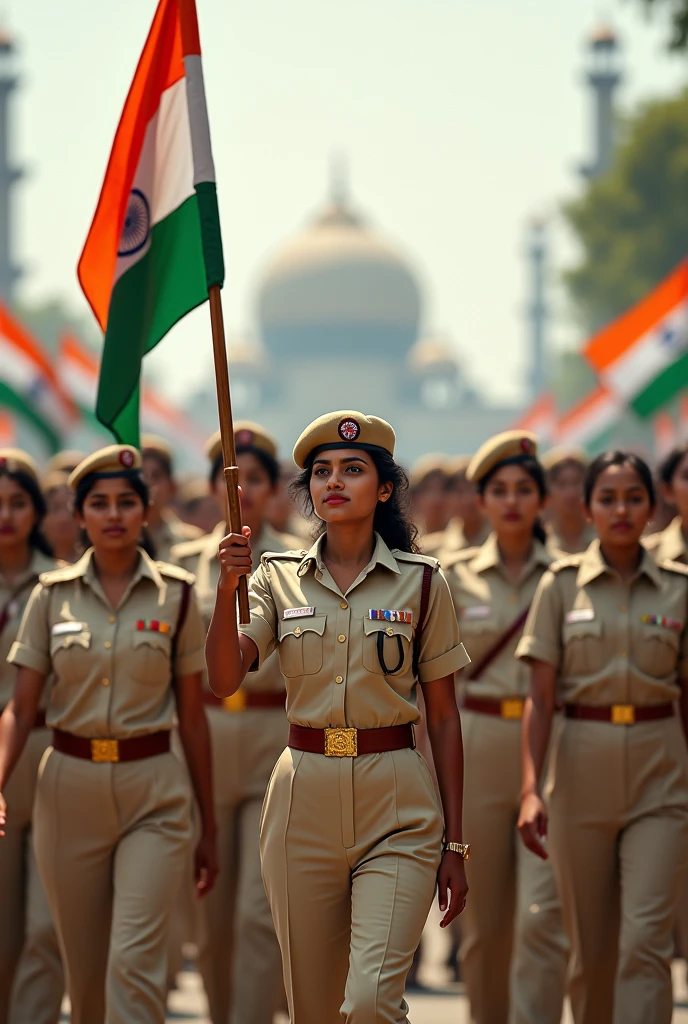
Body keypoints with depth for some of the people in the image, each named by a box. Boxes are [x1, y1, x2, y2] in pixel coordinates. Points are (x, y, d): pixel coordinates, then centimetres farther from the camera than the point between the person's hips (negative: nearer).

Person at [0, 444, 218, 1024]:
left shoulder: (175, 596, 1)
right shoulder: (53, 596, 4)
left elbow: (193, 716, 5)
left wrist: (210, 826, 7)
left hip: (152, 790, -2)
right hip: (69, 786, 2)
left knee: (134, 961, -16)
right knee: (85, 973, 9)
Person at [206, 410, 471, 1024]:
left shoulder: (421, 582, 2)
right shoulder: (278, 579, 6)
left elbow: (444, 717, 5)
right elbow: (224, 680, -7)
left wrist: (455, 843, 3)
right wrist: (227, 589, -22)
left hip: (397, 809, -2)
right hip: (303, 801, 2)